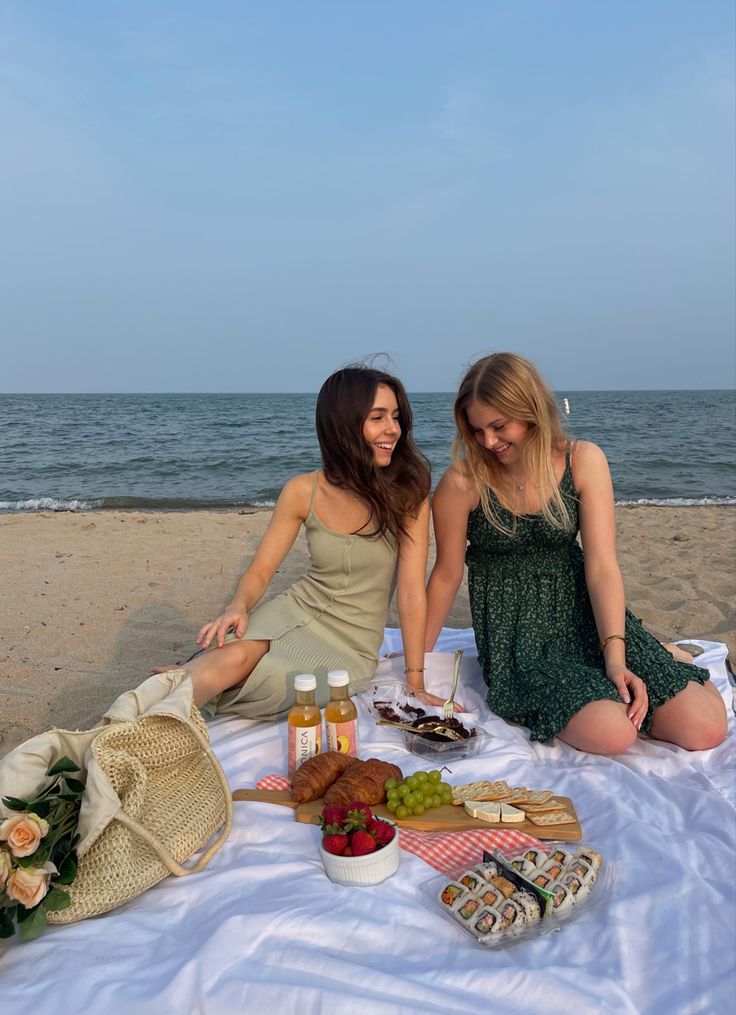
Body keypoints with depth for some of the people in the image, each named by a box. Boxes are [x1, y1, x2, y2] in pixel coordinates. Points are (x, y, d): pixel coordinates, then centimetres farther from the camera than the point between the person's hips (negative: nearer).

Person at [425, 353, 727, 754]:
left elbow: (602, 566, -10)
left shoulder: (582, 461, -8)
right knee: (611, 732, -27)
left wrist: (615, 656, -20)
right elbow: (447, 575, -3)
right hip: (514, 633, -2)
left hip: (583, 613, 2)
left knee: (705, 729, -10)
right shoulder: (463, 481, -14)